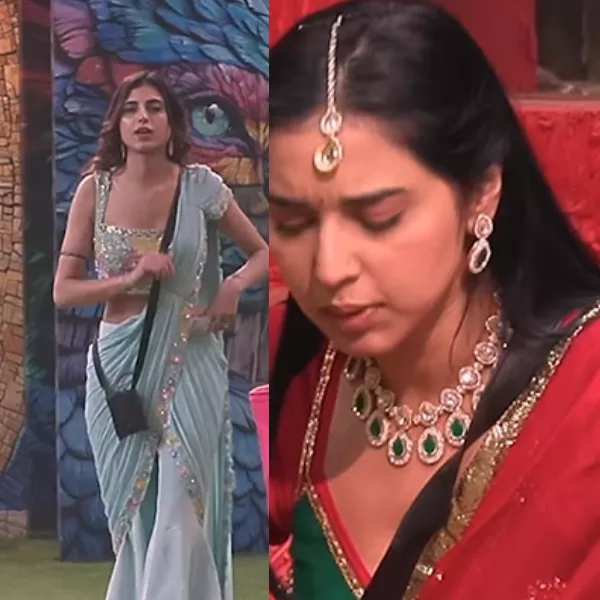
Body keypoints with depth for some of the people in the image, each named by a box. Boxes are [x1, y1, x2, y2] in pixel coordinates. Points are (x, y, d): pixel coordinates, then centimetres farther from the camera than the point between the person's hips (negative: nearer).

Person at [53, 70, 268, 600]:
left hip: (190, 366, -1)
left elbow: (263, 254, 9)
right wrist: (131, 278, -16)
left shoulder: (201, 187, -3)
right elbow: (64, 290, 0)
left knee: (182, 513, -5)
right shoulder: (95, 189, -1)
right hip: (120, 364, 2)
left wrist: (235, 284, -12)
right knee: (133, 512, 10)